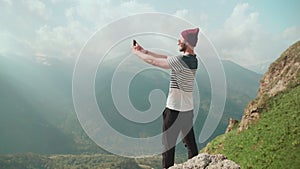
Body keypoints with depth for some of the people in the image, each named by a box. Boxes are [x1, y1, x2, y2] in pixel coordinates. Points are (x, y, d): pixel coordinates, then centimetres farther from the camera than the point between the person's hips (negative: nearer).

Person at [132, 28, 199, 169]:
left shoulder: (181, 60, -22)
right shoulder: (192, 59, 7)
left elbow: (153, 61, -16)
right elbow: (165, 58, 12)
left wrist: (136, 52, 1)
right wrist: (144, 50, 12)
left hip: (175, 108, -9)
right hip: (188, 108, 9)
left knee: (168, 143, 6)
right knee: (190, 142, 18)